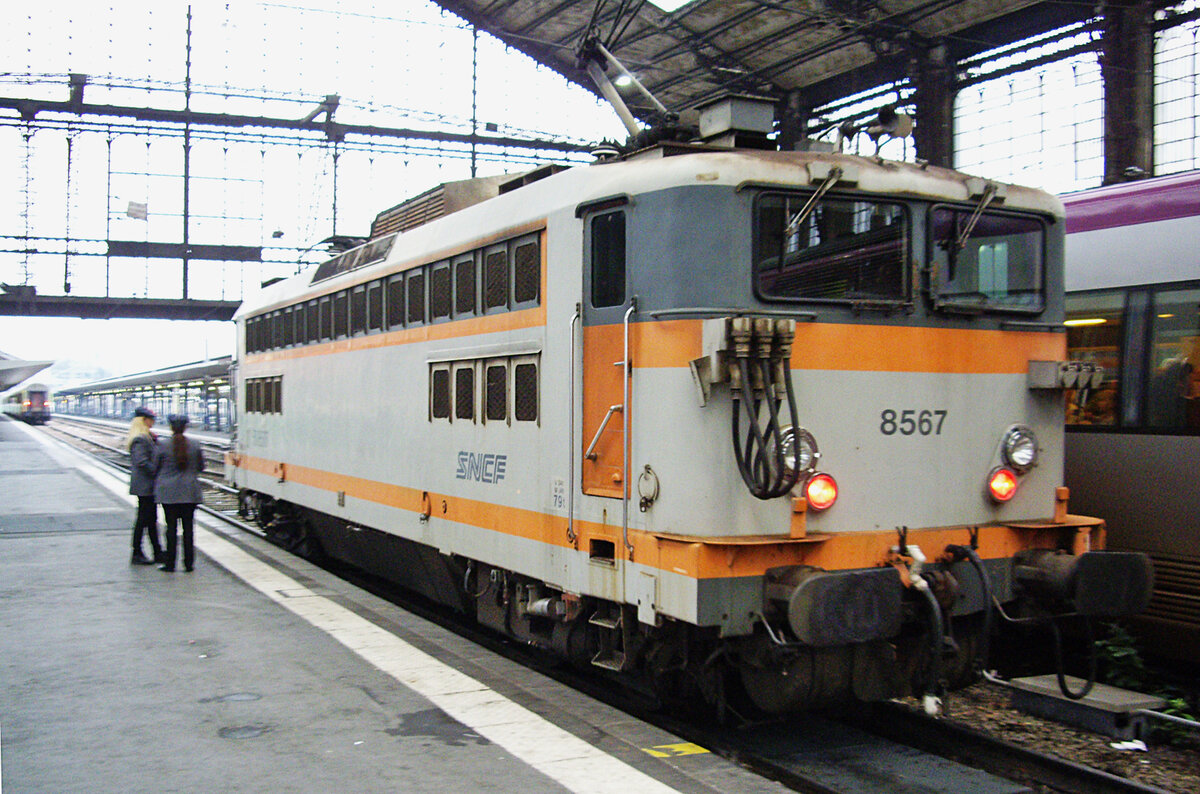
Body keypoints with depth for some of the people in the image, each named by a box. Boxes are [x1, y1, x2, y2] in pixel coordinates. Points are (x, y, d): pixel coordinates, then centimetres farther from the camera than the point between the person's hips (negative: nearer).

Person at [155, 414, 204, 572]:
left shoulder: (163, 445, -7)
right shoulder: (194, 445, -1)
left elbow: (156, 467, 1)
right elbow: (201, 467, 10)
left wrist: (157, 485, 18)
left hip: (169, 492, -1)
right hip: (189, 493, 2)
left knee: (171, 527, 3)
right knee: (188, 527, 6)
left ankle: (169, 563, 6)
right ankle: (188, 563, 8)